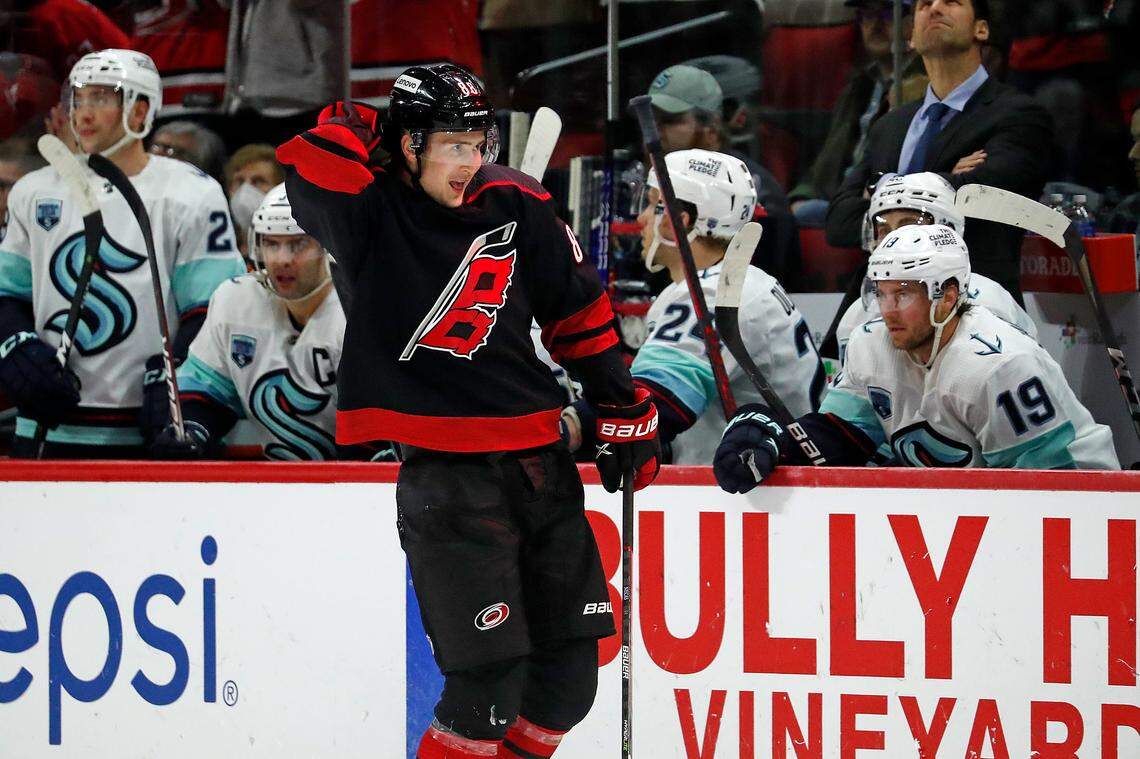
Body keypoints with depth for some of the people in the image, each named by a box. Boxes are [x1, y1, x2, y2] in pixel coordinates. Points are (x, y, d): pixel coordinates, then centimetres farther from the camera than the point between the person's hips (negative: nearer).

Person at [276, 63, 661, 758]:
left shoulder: (515, 206, 5)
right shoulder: (371, 217, -5)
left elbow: (579, 309, 14)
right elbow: (311, 175, -26)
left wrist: (625, 408, 13)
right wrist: (354, 128, -8)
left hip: (539, 459, 5)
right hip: (445, 472, -5)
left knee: (569, 673, 8)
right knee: (490, 677, -12)